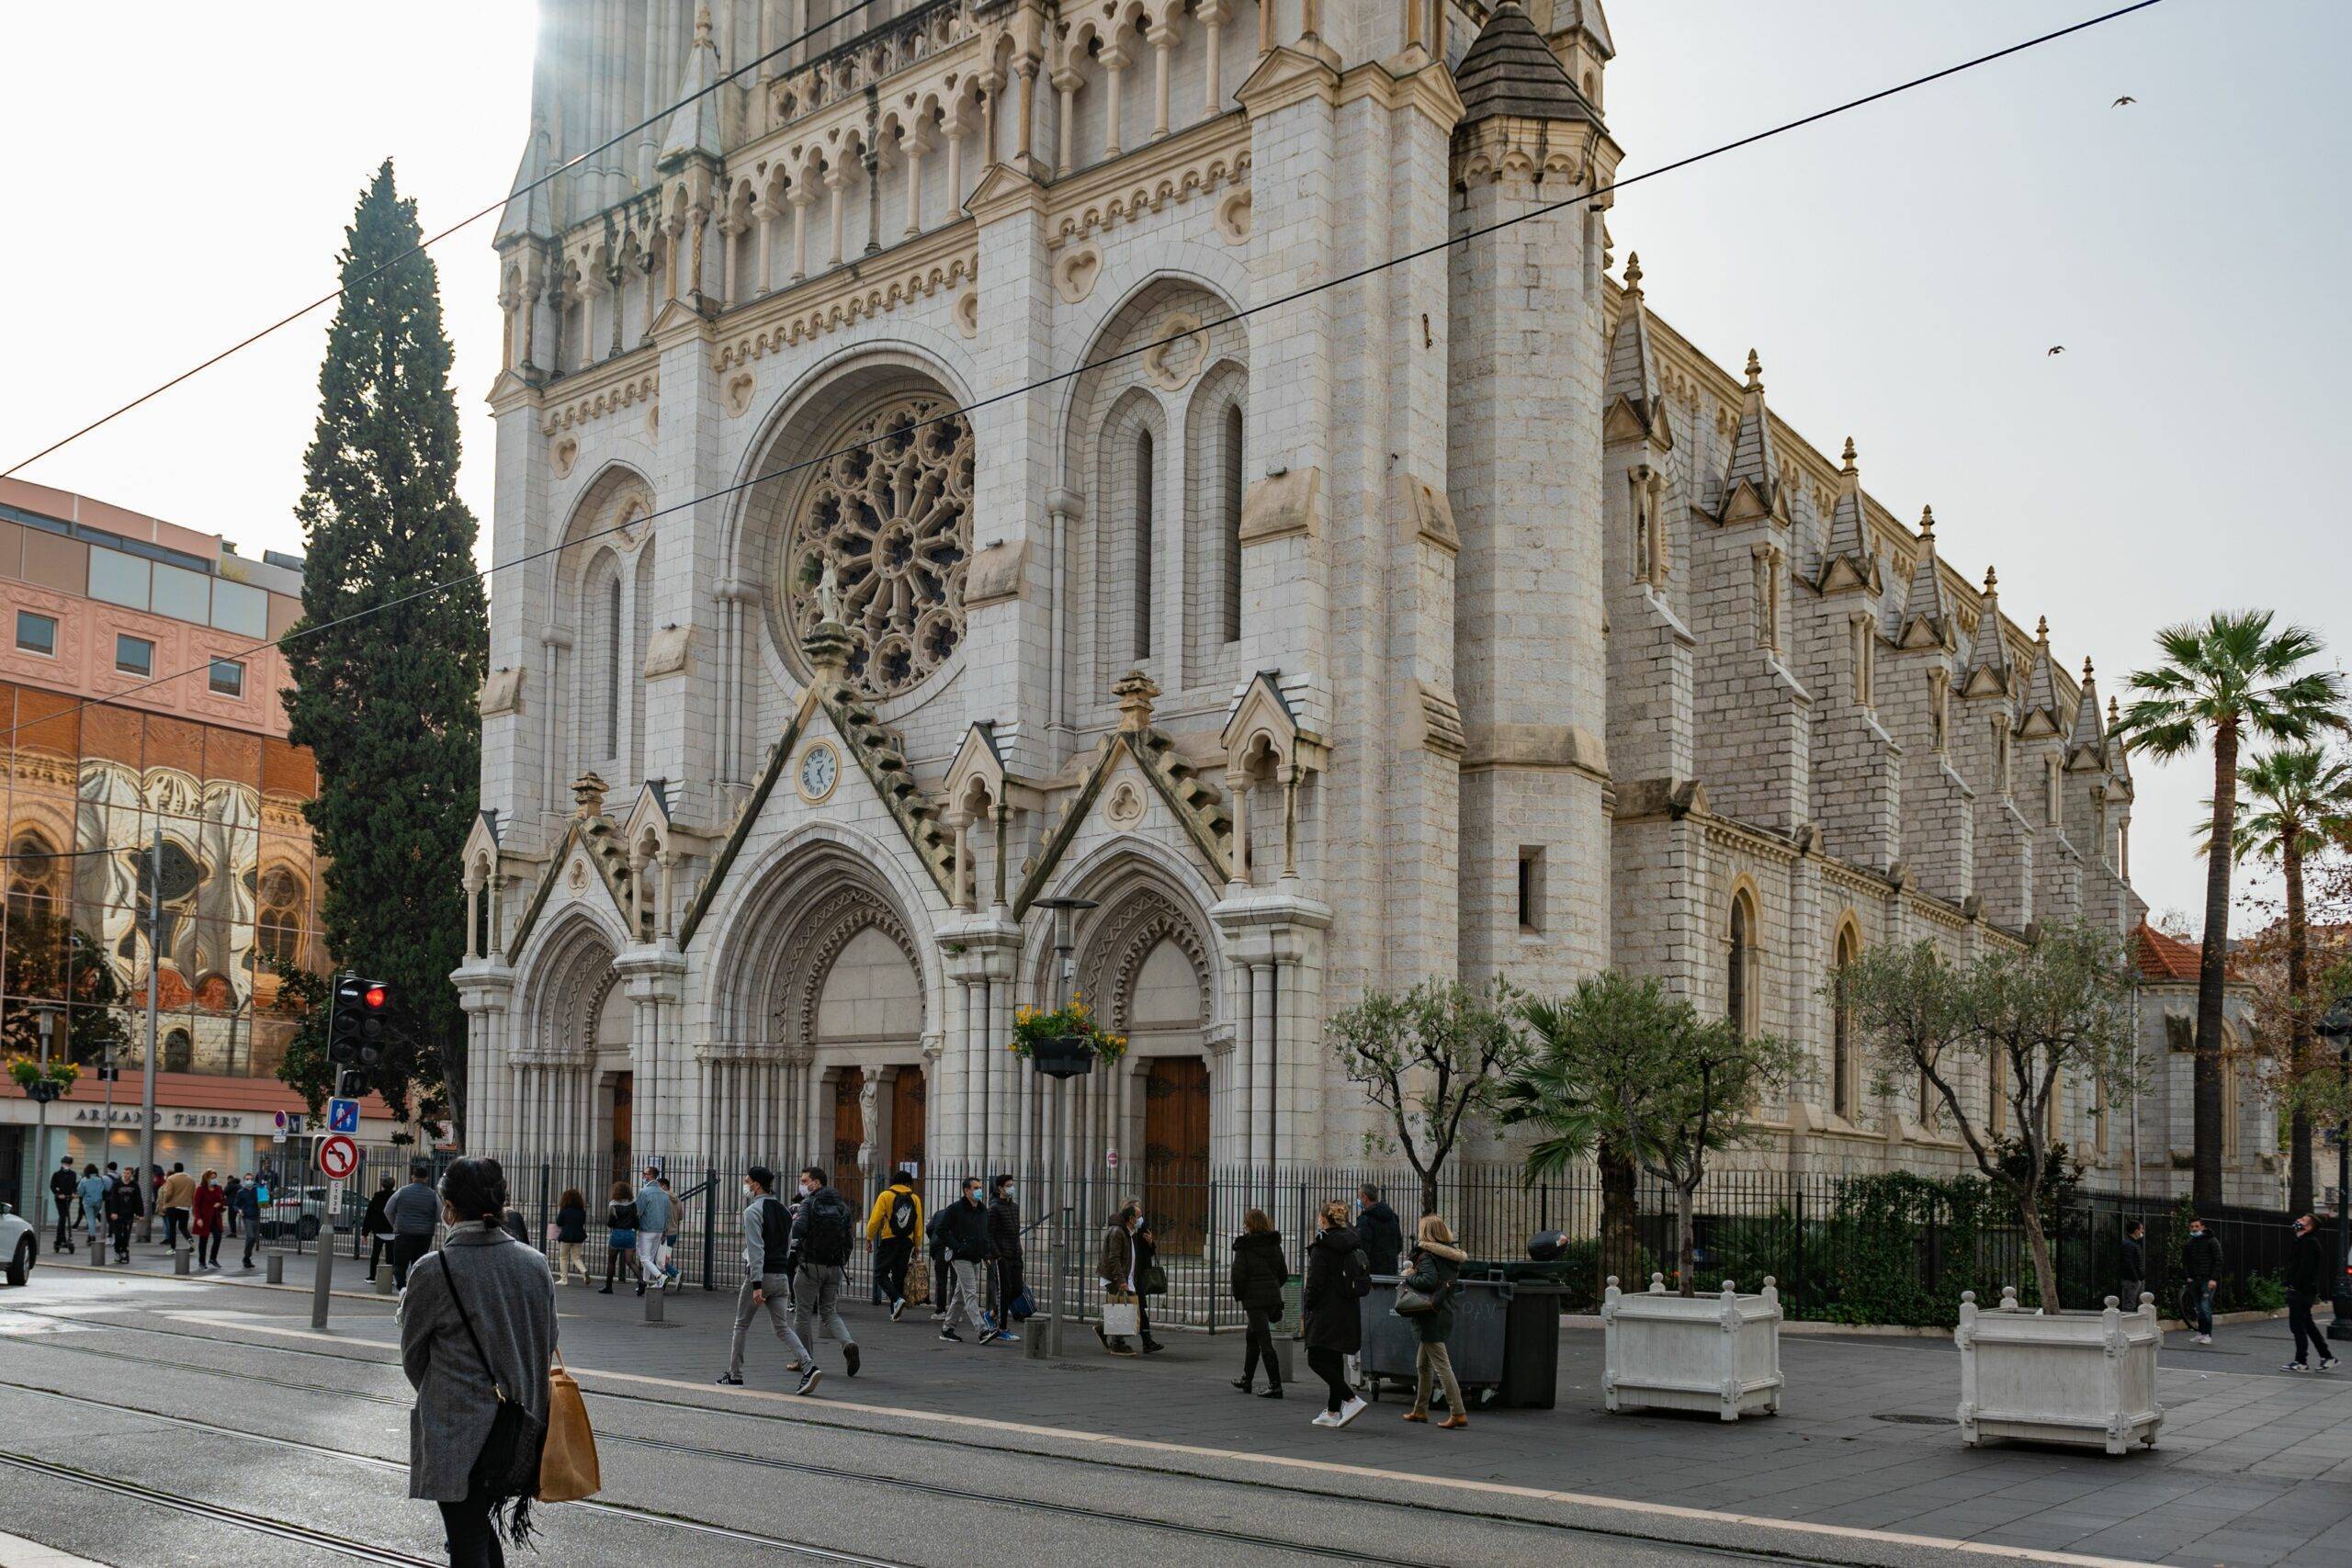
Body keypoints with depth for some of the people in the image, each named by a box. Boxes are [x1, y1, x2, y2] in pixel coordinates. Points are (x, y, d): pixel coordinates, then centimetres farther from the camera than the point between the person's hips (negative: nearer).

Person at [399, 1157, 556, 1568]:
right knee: (483, 1527, 22)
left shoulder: (433, 1271, -14)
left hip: (456, 1439, -5)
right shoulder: (535, 1264, -1)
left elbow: (413, 1357, 0)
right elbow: (547, 1346, 7)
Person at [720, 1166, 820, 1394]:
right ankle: (809, 1367, -14)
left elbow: (756, 1250, -18)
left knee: (741, 1326, 11)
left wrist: (756, 1285, -22)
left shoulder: (753, 1211, -11)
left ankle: (734, 1375, 18)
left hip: (759, 1275, -6)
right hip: (781, 1277, 6)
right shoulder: (784, 1211, 13)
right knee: (783, 1327, 4)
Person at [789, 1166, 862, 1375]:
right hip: (835, 1267, 5)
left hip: (811, 1265, -5)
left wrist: (795, 1220, -3)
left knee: (803, 1314, 8)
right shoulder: (842, 1205, 9)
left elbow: (798, 1231, -23)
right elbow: (848, 1237, 10)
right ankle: (848, 1343, -12)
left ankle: (806, 1360, 12)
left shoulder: (810, 1203, -9)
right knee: (829, 1313, 13)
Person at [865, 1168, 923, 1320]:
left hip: (888, 1241, -3)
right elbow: (919, 1225, 7)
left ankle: (897, 1299, -18)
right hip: (906, 1243, 3)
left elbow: (875, 1220, -8)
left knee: (881, 1274, 4)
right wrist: (916, 1247, 14)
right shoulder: (915, 1199, 6)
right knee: (899, 1276, 11)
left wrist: (869, 1238, 6)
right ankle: (894, 1313, 12)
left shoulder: (885, 1196, -2)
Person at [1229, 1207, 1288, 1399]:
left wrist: (1238, 1295, 2)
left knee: (1265, 1342, -6)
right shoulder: (1274, 1244, 8)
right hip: (1273, 1295, 7)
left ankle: (1275, 1386, -10)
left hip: (1254, 1297, -6)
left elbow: (1238, 1274, -12)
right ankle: (1246, 1379, 32)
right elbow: (1284, 1273, 9)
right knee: (1252, 1337, 22)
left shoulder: (1243, 1246, -8)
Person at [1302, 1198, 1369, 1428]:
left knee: (1316, 1359, -4)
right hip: (1349, 1312, 8)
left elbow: (1315, 1282, -15)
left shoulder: (1322, 1247, -14)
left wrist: (1307, 1305, -1)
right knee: (1335, 1361, 14)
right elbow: (1364, 1281, 13)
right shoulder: (1353, 1243, 9)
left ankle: (1351, 1400, -15)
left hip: (1327, 1313, -8)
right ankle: (1333, 1412, 16)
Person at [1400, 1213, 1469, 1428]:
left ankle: (1457, 1413, -12)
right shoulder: (1451, 1256, 11)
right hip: (1446, 1313, 9)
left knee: (1442, 1366, -9)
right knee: (1422, 1364, 20)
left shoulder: (1428, 1257, -14)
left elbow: (1428, 1281, -30)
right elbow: (1456, 1285, 13)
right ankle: (1420, 1410, 28)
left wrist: (1409, 1277, -11)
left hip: (1432, 1319, -9)